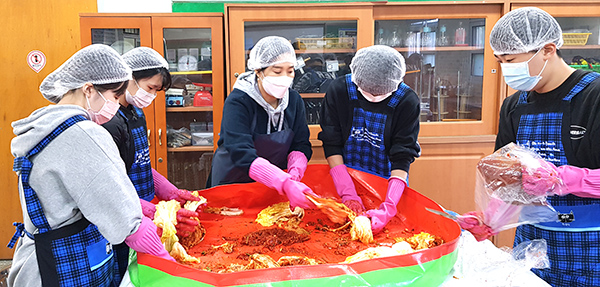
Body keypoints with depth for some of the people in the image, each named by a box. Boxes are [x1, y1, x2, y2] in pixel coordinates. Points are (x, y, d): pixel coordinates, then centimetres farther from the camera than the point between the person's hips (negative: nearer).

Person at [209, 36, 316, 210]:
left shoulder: (294, 100, -5)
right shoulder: (237, 102, -22)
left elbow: (301, 146, -6)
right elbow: (242, 155, -33)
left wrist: (295, 173, -28)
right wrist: (286, 184, -44)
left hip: (274, 185, 4)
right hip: (233, 182, -3)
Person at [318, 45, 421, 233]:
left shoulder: (407, 101, -14)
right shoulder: (339, 90, -12)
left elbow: (402, 159, -16)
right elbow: (331, 144, -11)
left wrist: (388, 208, -27)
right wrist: (348, 193, -20)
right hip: (342, 179, 1)